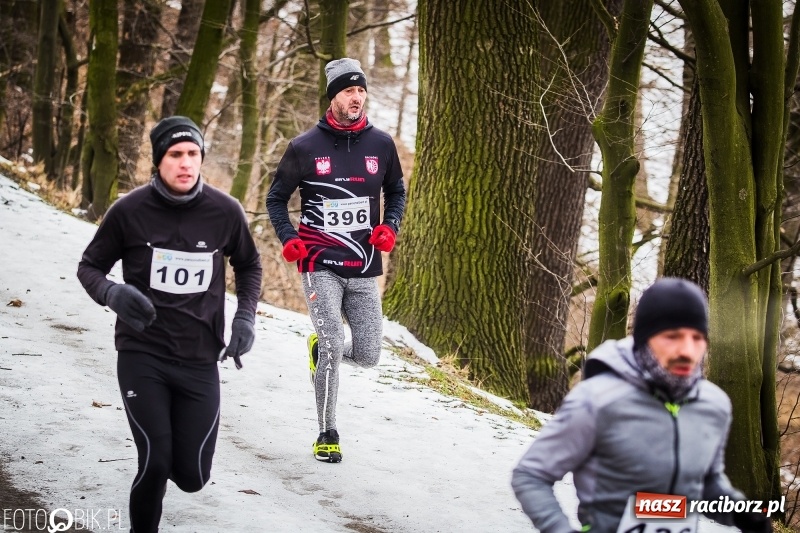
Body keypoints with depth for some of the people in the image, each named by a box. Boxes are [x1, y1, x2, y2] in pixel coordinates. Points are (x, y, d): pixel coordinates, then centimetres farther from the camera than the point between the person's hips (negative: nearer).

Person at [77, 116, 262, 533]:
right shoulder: (129, 211, -11)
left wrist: (246, 316, -1)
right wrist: (110, 293, -20)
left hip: (201, 360, 2)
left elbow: (249, 266, 14)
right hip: (142, 355, -2)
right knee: (154, 466, -12)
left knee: (192, 477, 4)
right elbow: (90, 266, 2)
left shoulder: (225, 212, -6)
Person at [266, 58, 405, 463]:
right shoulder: (305, 147, -3)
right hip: (320, 266, -3)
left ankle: (320, 349, 36)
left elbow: (396, 191, 20)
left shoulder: (380, 144, 4)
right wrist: (288, 238, -9)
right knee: (333, 348, -15)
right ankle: (327, 436, 1)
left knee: (367, 356, 2)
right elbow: (276, 198, 8)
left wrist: (390, 226, 0)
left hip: (364, 269, 3)